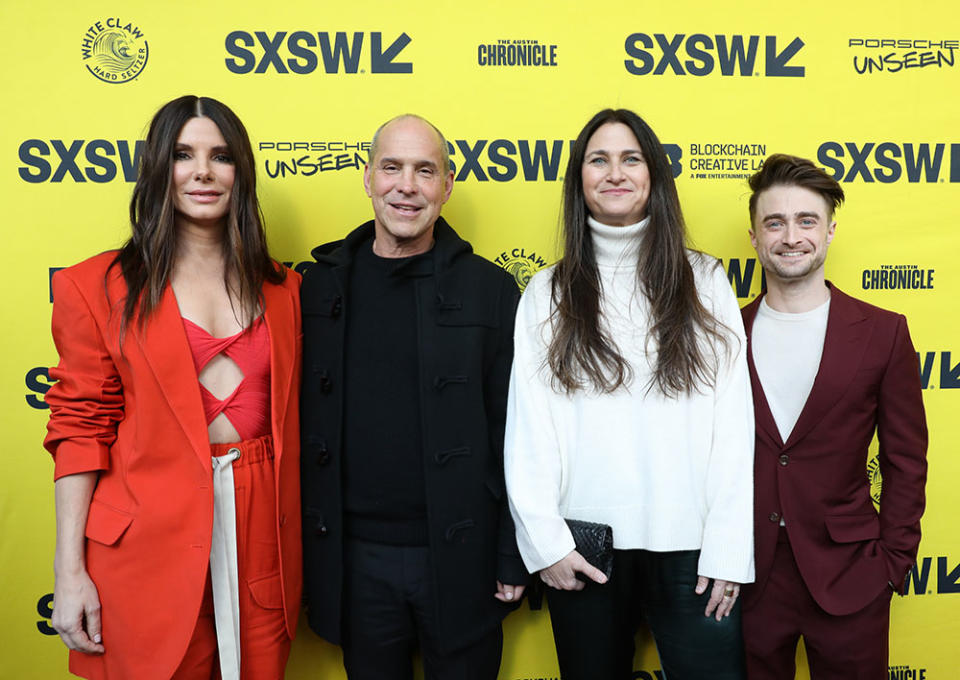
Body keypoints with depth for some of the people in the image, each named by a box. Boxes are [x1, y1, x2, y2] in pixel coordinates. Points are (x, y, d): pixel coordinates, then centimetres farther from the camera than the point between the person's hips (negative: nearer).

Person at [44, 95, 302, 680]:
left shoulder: (281, 290, 8)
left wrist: (302, 552, 8)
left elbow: (290, 419, 11)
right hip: (151, 542, -2)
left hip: (261, 536, 3)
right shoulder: (98, 287, 0)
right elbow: (79, 429, -2)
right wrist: (70, 572, -6)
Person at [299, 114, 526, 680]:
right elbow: (298, 421, 4)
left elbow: (513, 435, -3)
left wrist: (515, 557, -3)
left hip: (461, 557, -1)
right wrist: (301, 551, 4)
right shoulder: (320, 285, 2)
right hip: (353, 557, 2)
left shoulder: (490, 288, -4)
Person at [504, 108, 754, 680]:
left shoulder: (704, 281, 4)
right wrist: (544, 540, -6)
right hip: (583, 547, 1)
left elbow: (734, 422, -1)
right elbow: (528, 426, 1)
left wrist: (728, 549, -6)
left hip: (689, 545, 0)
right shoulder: (547, 293, 5)